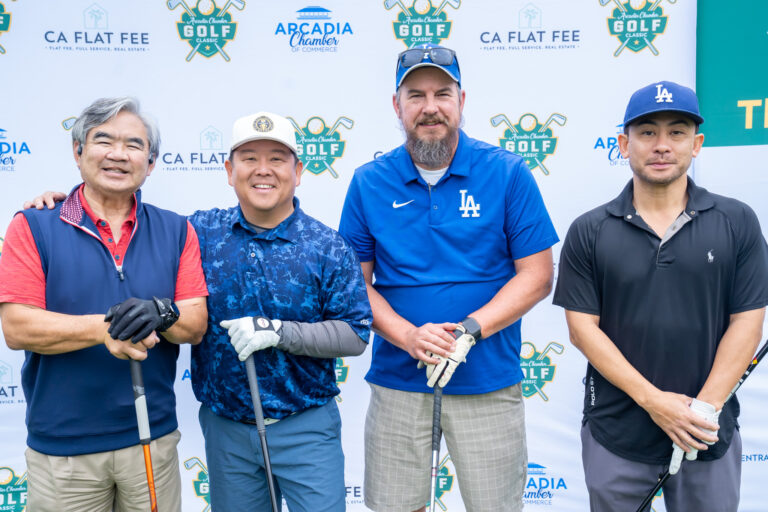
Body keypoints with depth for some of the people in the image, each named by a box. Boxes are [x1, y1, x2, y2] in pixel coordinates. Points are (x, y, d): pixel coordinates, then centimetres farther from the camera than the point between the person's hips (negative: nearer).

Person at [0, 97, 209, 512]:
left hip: (153, 439, 2)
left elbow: (196, 326, 0)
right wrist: (103, 328, -23)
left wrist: (161, 314, -22)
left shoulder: (176, 231, 5)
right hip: (60, 443, -2)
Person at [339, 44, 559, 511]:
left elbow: (537, 276, -4)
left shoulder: (508, 174, -4)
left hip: (488, 384, -1)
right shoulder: (369, 184, 1)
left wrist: (469, 330, -17)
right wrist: (408, 336, -15)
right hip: (397, 381, 2)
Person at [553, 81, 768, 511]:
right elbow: (583, 327, -6)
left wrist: (705, 407, -12)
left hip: (710, 436, 1)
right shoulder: (589, 232, -3)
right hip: (617, 436, 0)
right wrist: (654, 400, -13)